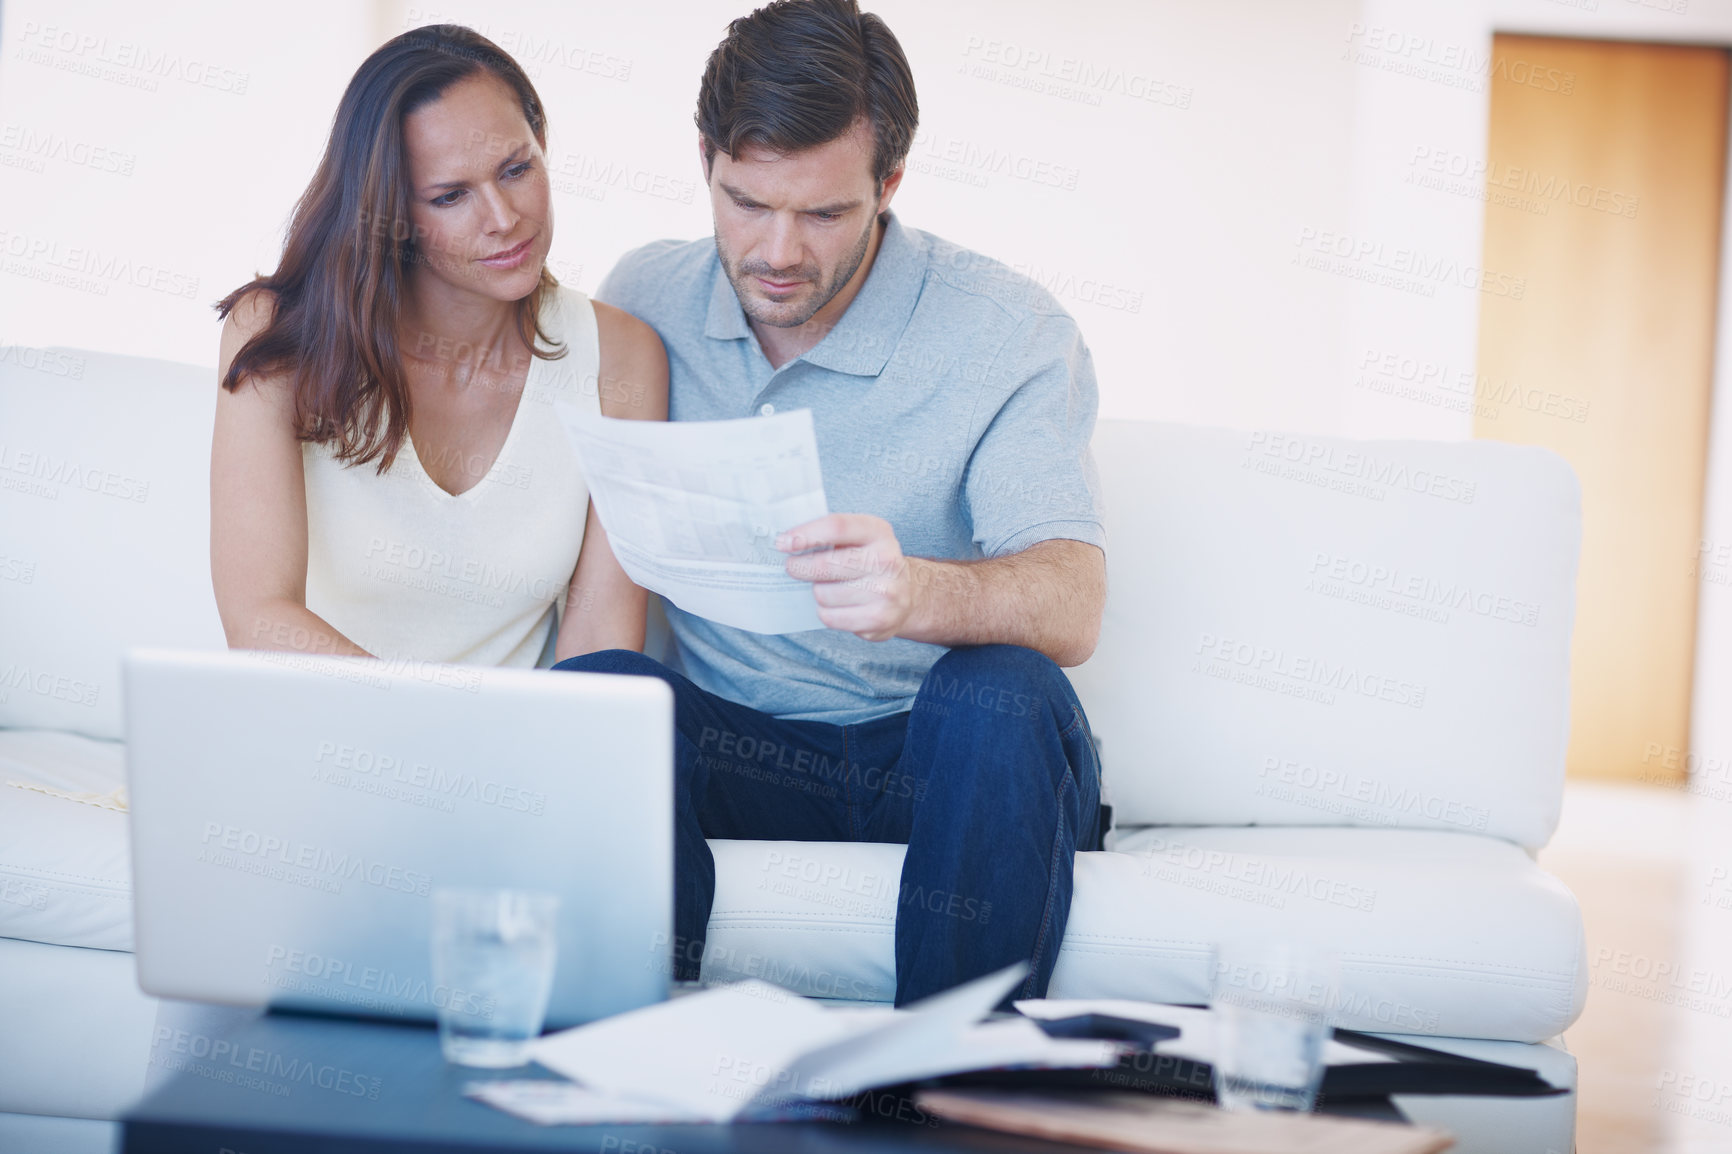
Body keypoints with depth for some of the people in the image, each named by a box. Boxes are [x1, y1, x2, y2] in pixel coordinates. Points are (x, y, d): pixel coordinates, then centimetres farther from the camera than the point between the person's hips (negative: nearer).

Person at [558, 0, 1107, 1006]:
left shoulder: (1008, 332, -8)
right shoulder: (642, 300, 4)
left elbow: (1071, 604, -21)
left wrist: (917, 592, -44)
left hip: (939, 759, -2)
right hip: (735, 746, 2)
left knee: (1002, 694, -35)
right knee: (590, 691, -28)